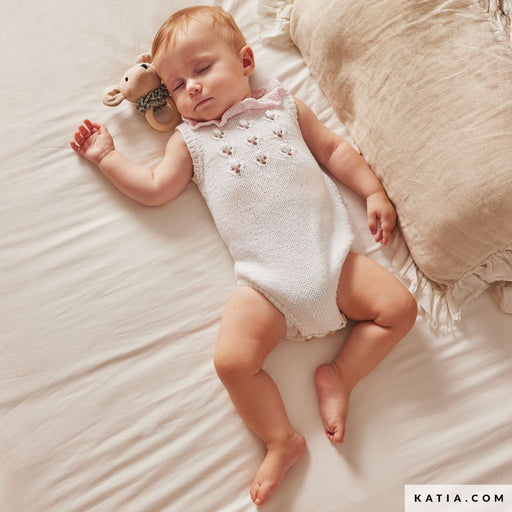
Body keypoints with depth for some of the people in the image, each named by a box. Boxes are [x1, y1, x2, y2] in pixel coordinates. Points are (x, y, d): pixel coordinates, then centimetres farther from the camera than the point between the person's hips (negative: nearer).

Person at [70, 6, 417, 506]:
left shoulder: (284, 107, 16)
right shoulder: (190, 139, 15)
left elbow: (334, 149, 19)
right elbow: (155, 189, 9)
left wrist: (374, 191, 11)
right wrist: (107, 156, 13)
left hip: (332, 257, 2)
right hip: (266, 282, -1)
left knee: (399, 306, -6)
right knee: (232, 360, -16)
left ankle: (339, 375, 7)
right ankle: (282, 440, 4)